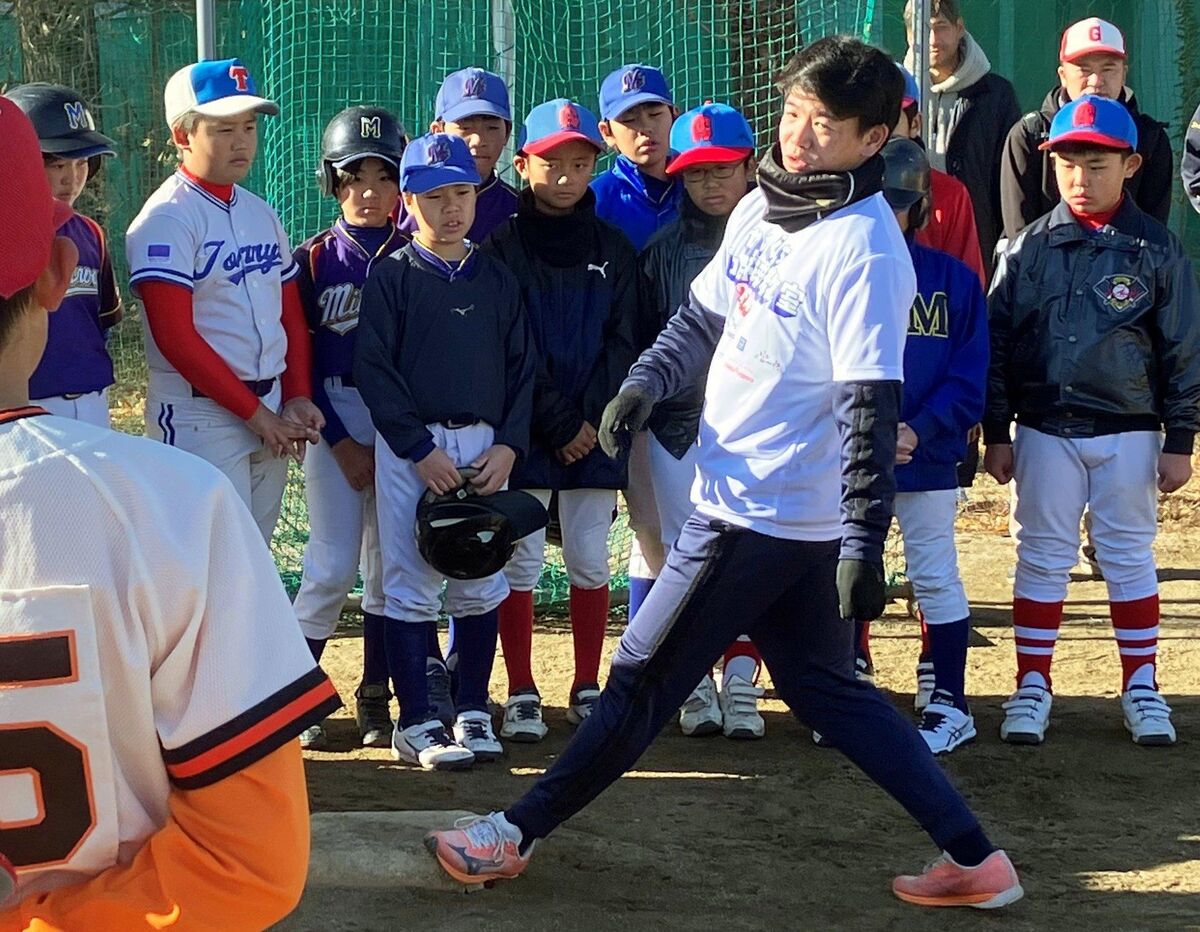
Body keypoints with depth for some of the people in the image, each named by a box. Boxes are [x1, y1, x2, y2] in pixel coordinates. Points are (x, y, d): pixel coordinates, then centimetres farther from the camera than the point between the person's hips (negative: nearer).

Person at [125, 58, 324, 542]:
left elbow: (292, 315, 17)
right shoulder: (168, 219, -11)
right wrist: (254, 412, -14)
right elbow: (176, 338, -17)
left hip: (271, 414, 8)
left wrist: (297, 397, 2)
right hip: (200, 414, -8)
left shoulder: (260, 213, 13)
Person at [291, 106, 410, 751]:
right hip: (335, 420, -2)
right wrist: (343, 444, -6)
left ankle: (375, 699, 15)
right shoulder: (315, 260, 0)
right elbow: (299, 364, -1)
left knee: (389, 564, 5)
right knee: (333, 565, -6)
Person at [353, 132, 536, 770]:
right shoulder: (392, 277, -1)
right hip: (409, 447, -4)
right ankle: (416, 723, 2)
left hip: (487, 447, 4)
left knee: (481, 588, 6)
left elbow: (522, 367, 10)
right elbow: (374, 369, -6)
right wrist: (421, 449, -13)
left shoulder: (497, 280, 11)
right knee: (412, 588, -3)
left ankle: (472, 713, 16)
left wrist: (508, 444, -3)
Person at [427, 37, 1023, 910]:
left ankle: (517, 834, 16)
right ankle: (974, 857, 15)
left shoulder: (863, 249, -19)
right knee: (827, 689, 14)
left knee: (646, 675, 3)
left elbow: (871, 405, -23)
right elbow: (703, 318, 20)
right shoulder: (761, 209, 7)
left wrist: (863, 542, -25)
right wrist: (646, 380, 2)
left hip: (760, 515, -9)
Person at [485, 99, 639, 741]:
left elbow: (623, 342, 5)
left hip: (596, 429, 3)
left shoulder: (613, 248, 8)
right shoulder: (501, 246, -2)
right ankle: (521, 694, 6)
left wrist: (593, 419, -7)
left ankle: (587, 689, 15)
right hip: (526, 429, -2)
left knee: (590, 560, 6)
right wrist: (558, 423, -11)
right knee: (520, 560, -1)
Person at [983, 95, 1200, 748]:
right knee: (1041, 559, 6)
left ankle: (1142, 688, 17)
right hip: (1044, 431, 1)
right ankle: (1032, 687, 14)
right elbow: (997, 344, 4)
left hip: (1128, 432, -1)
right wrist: (996, 434, 2)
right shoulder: (1029, 248, 1)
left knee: (1129, 558, 7)